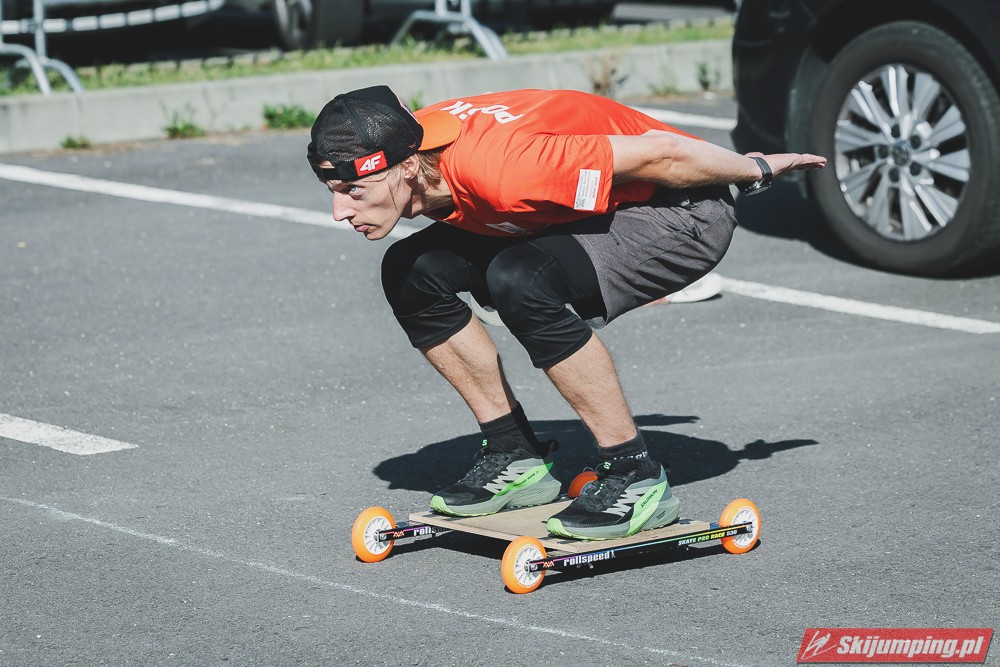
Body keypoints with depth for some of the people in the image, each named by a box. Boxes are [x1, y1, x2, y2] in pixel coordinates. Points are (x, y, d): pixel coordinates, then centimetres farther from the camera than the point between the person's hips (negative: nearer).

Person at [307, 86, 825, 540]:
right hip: (600, 215, 9)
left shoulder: (496, 168, -37)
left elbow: (660, 155, -27)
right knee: (413, 272, -4)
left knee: (519, 280, -33)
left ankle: (636, 477, -19)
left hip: (683, 212, -9)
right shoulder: (406, 147, -12)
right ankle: (516, 458, 7)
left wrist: (757, 170, -10)